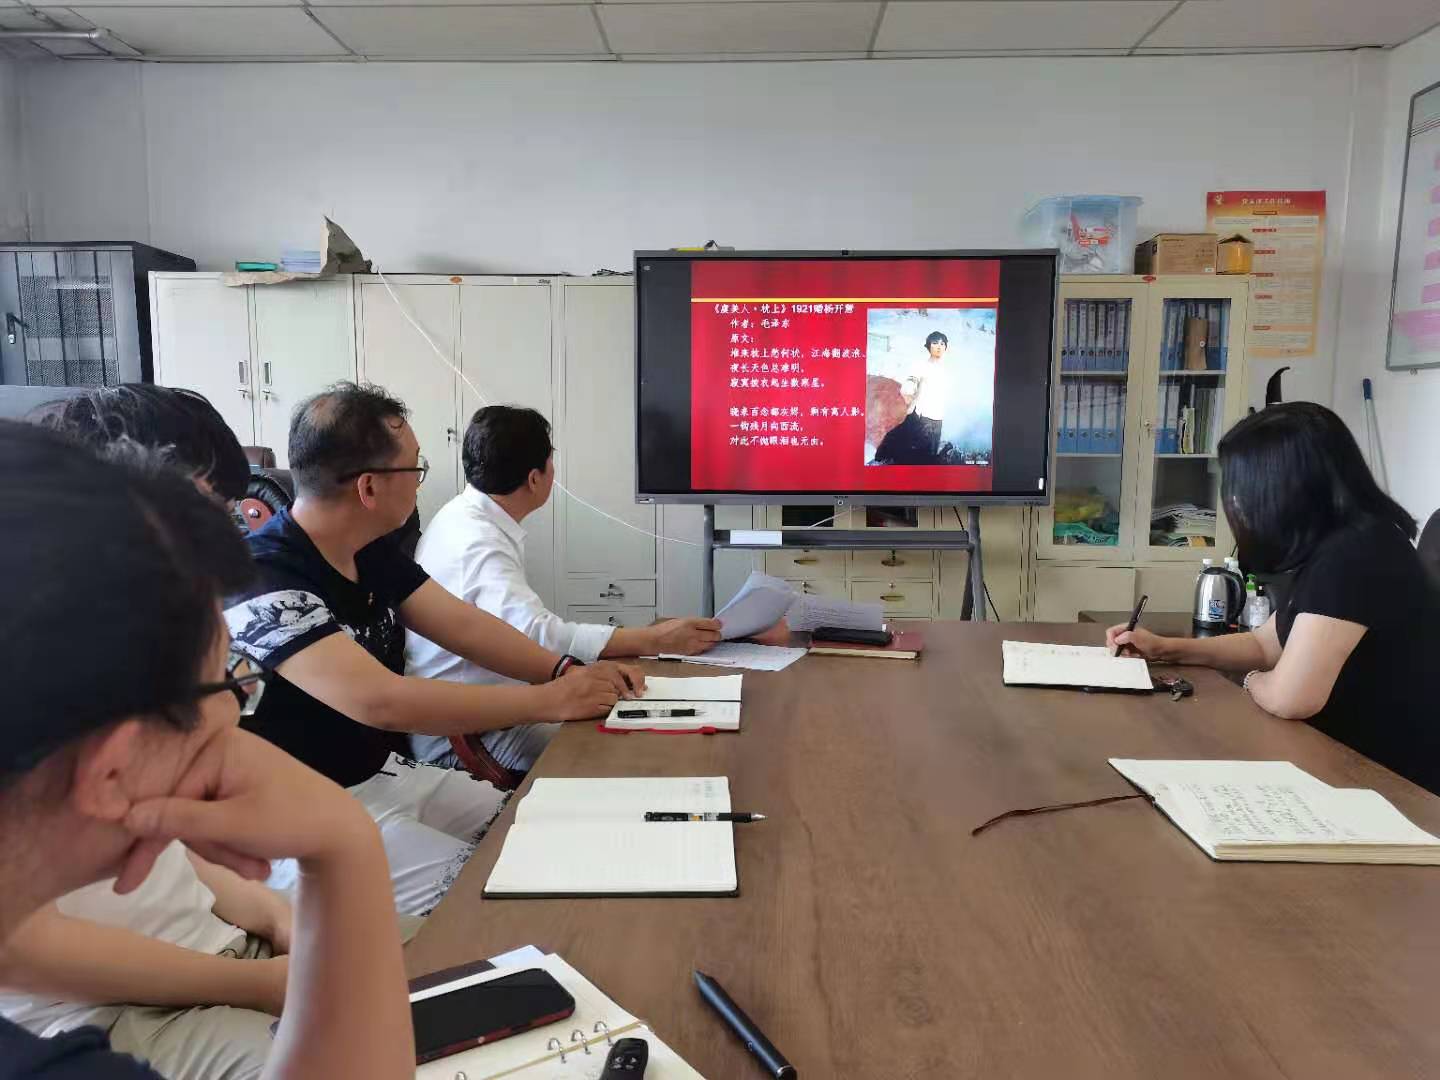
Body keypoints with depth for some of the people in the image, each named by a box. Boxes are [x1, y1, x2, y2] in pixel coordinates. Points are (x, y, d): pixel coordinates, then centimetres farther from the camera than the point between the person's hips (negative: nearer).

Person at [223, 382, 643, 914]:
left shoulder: (372, 553, 4)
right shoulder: (260, 578, -26)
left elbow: (465, 625, 6)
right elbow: (379, 700, -34)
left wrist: (565, 670, -11)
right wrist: (551, 700, -28)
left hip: (390, 773, 8)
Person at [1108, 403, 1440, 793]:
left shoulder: (1355, 554, -26)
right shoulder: (1338, 545, 6)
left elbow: (1288, 697, -30)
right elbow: (1265, 646, 16)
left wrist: (1252, 682, -7)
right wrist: (1164, 648, 6)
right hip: (1353, 759, 8)